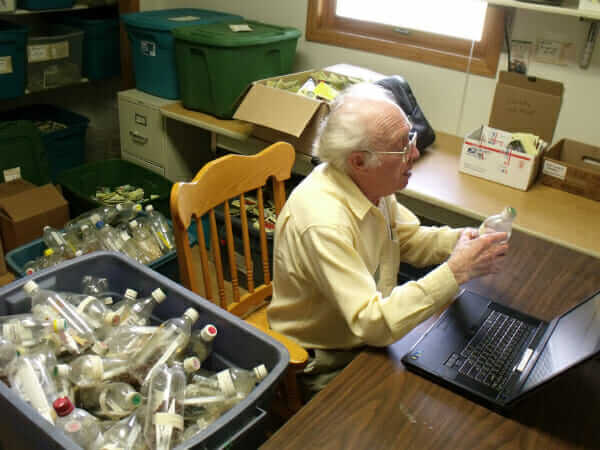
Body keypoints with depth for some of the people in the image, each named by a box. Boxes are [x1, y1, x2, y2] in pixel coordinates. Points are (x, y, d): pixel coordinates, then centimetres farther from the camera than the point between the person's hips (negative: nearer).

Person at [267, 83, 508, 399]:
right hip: (326, 364, -7)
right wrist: (456, 271, -35)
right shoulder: (323, 221, -33)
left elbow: (409, 239, 11)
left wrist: (464, 239, -8)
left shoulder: (369, 184, -6)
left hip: (372, 334, 8)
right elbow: (371, 323, -34)